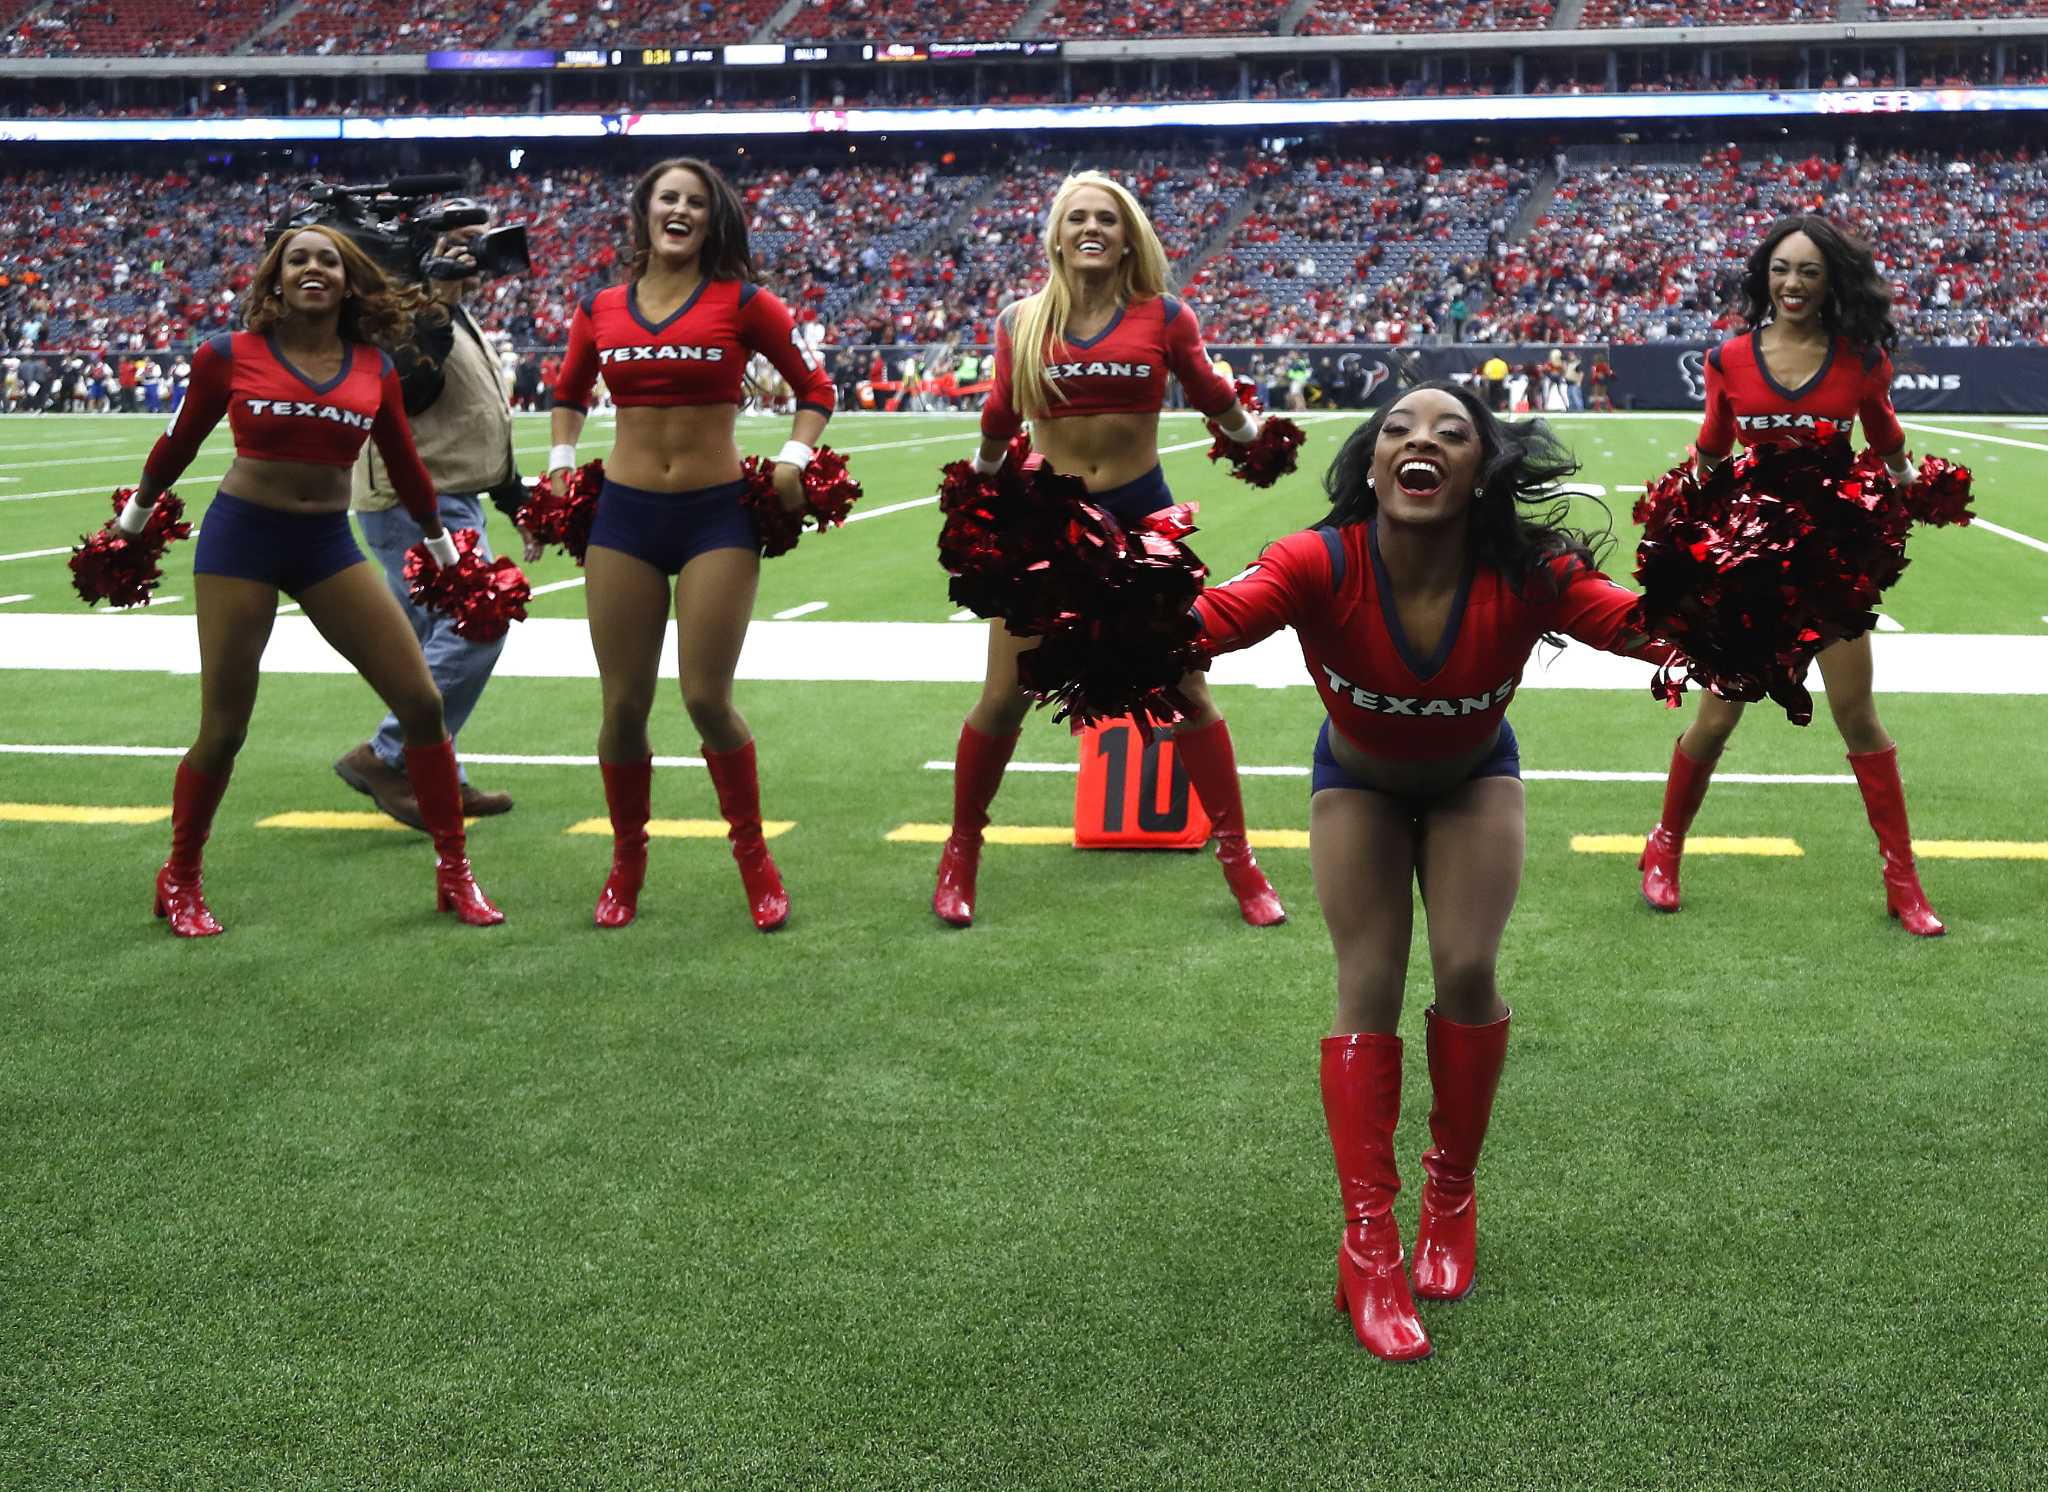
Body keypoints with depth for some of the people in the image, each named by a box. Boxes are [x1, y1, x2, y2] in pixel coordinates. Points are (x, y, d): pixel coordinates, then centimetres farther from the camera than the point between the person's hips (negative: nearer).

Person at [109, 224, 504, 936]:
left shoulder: (374, 366, 3)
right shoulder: (231, 356, -5)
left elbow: (403, 461, 16)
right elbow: (180, 440, 10)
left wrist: (442, 542, 24)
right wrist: (135, 515, 21)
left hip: (330, 545, 3)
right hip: (241, 537, -3)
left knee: (422, 702, -4)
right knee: (223, 731, 1)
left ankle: (454, 873, 11)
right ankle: (179, 881, 24)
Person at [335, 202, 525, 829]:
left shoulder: (458, 319, 20)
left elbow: (479, 422, 26)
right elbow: (403, 393, -30)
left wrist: (515, 495, 24)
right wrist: (436, 308, -30)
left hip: (449, 501, 10)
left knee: (438, 643, 12)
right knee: (478, 621, -16)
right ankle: (386, 758, -10)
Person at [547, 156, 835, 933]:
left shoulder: (741, 302, -2)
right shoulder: (600, 310, 6)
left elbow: (815, 387, 6)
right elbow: (569, 393, 25)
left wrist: (794, 459, -8)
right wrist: (561, 461, 12)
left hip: (718, 516, -3)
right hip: (624, 515, 3)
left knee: (707, 699, -6)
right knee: (624, 705, 5)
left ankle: (754, 856, 15)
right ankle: (627, 862, 25)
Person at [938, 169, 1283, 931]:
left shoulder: (1163, 317, -5)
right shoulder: (1021, 321, -1)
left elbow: (1210, 394, 14)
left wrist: (1255, 435, 28)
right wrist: (981, 472, 30)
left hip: (1141, 516, 0)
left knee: (1187, 690, 4)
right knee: (1005, 700, 3)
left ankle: (1238, 859, 16)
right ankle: (960, 855, 22)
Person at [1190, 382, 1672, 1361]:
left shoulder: (1526, 576, -34)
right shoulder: (1322, 565, -36)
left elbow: (1641, 623, -47)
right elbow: (1215, 618, -53)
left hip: (1473, 777, 1)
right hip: (1359, 780, 0)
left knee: (1466, 970, -11)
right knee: (1368, 987, -8)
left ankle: (1451, 1197, 14)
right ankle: (1368, 1250, 1)